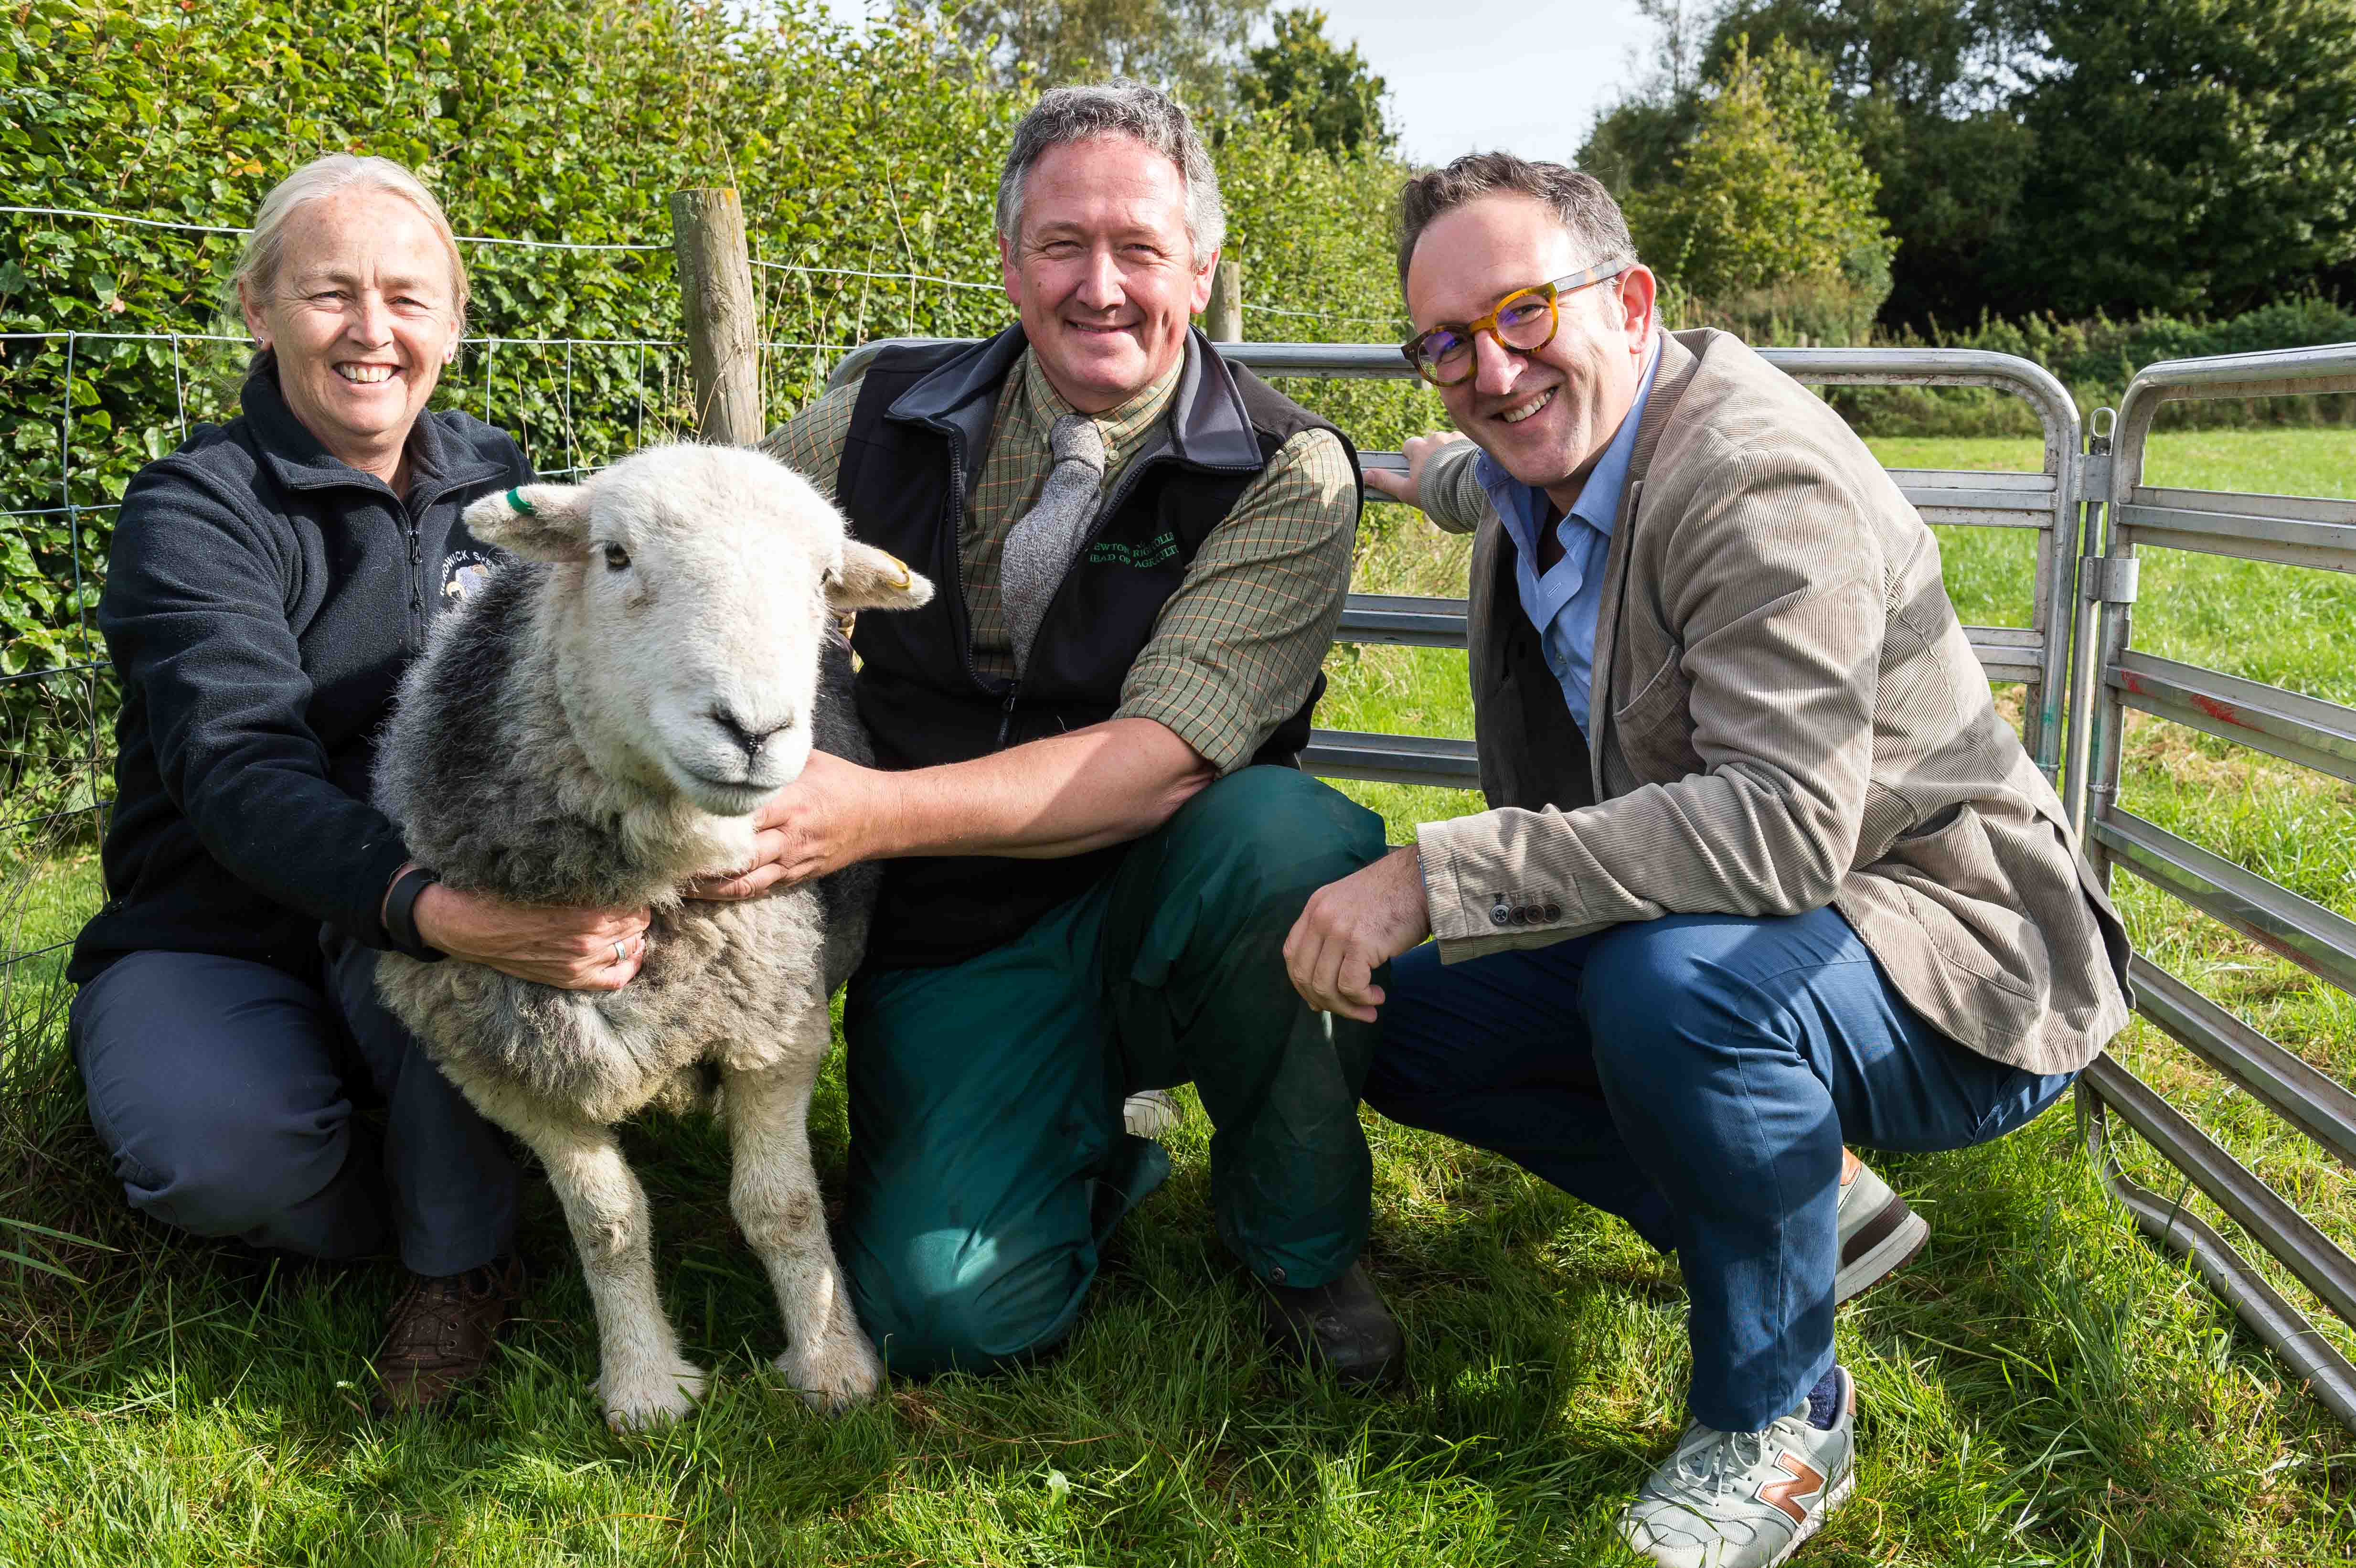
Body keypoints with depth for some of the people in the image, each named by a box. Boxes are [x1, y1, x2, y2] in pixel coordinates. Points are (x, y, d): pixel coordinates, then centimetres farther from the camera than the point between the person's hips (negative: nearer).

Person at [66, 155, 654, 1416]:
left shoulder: (494, 485, 4)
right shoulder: (193, 509, -11)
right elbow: (239, 765, -28)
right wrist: (436, 910, -47)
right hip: (215, 935, -3)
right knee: (218, 1146, -34)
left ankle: (459, 1251, -14)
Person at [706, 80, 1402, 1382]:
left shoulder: (1287, 477, -10)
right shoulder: (892, 421, 1)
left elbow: (1166, 759, -21)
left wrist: (877, 811, -33)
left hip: (1169, 916, -1)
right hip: (956, 940, 2)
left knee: (1292, 836, -34)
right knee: (946, 1314, -19)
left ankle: (1300, 1246, -5)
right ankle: (1087, 1151, 18)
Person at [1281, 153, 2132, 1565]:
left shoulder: (1760, 478, -25)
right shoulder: (1540, 473, 3)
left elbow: (1783, 818, -37)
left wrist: (1437, 876, -38)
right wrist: (1437, 476, 54)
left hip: (1965, 966, -9)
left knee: (1670, 977, -38)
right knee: (1407, 1014, 1)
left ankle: (1783, 1419, -10)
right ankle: (1804, 1203, 12)